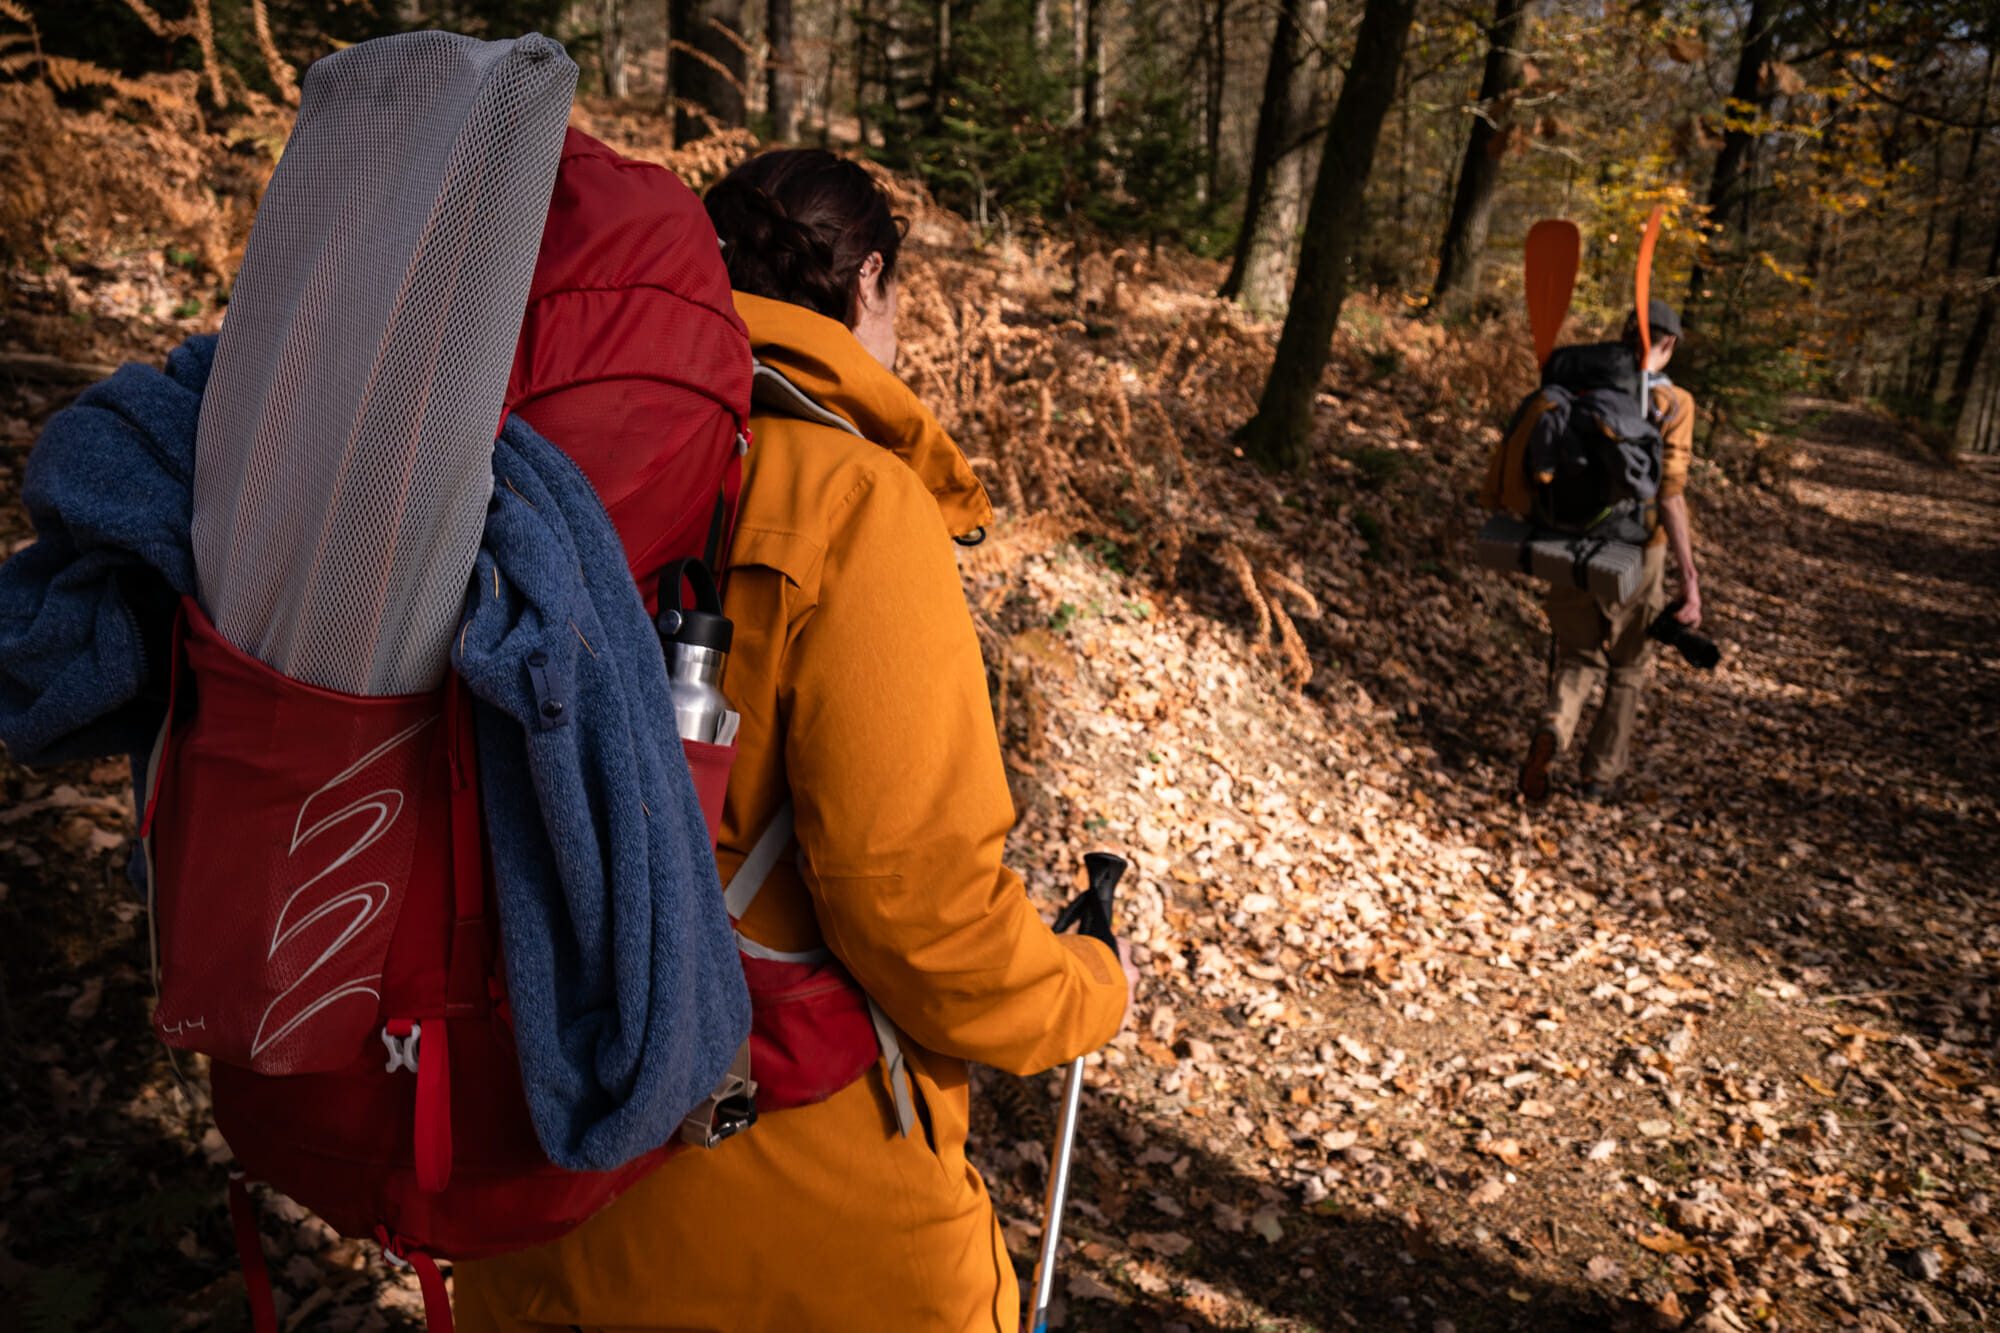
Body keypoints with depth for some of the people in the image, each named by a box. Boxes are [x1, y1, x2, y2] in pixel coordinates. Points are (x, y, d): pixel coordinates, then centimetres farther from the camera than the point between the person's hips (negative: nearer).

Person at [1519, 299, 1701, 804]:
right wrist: (1690, 581, -18)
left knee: (1580, 658, 16)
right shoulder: (1672, 404, -12)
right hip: (1636, 553, -2)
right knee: (1629, 667, 18)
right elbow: (1670, 496, -19)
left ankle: (1552, 729, -15)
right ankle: (1599, 775, 24)